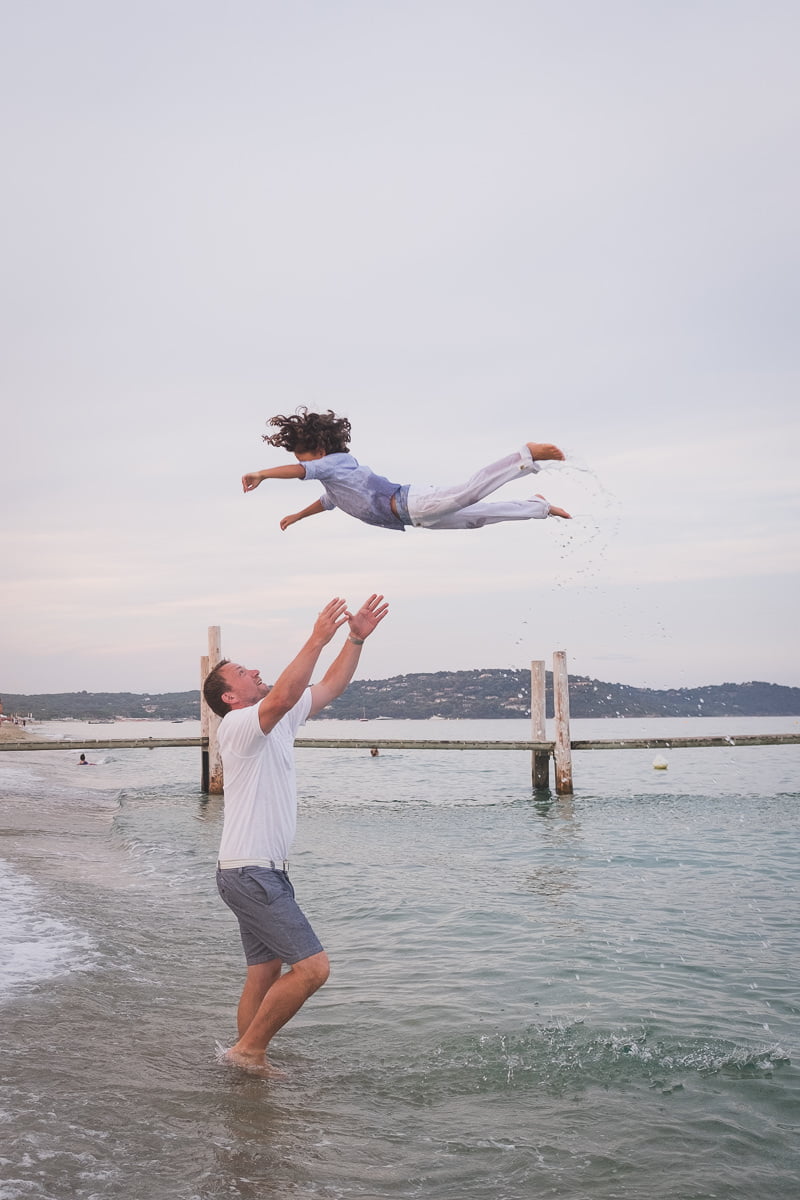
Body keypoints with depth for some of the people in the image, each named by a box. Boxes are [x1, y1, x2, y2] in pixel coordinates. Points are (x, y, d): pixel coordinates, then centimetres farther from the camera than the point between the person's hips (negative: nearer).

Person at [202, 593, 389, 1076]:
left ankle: (252, 1065, 19)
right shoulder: (239, 725, -12)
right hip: (249, 872, -10)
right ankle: (249, 1048, 0)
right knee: (312, 966, -12)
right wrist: (317, 639, -32)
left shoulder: (279, 722, 15)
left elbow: (330, 687, 17)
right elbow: (284, 695, -32)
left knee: (266, 975, 12)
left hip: (267, 872, 10)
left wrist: (356, 639, 7)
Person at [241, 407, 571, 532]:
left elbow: (301, 470, -26)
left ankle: (528, 454, -22)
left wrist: (262, 474, -27)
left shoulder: (336, 462, -7)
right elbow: (328, 500, 46)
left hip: (413, 503, -9)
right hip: (415, 517, 9)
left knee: (469, 493, -25)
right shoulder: (334, 475, 23)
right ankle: (539, 507, 25)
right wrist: (298, 515, 55)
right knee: (477, 515, 14)